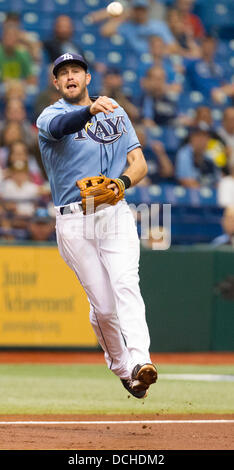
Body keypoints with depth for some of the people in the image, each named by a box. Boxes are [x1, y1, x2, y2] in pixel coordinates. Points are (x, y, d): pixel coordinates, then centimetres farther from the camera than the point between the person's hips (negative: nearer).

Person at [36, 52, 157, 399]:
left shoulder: (116, 113, 16)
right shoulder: (50, 117, 3)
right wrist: (91, 109, -45)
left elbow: (139, 163, 11)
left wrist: (123, 181, -12)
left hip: (115, 214, 1)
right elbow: (61, 125, -24)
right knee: (103, 303, -3)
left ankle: (139, 361, -33)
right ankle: (121, 367, 17)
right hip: (74, 222, -1)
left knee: (125, 284, -19)